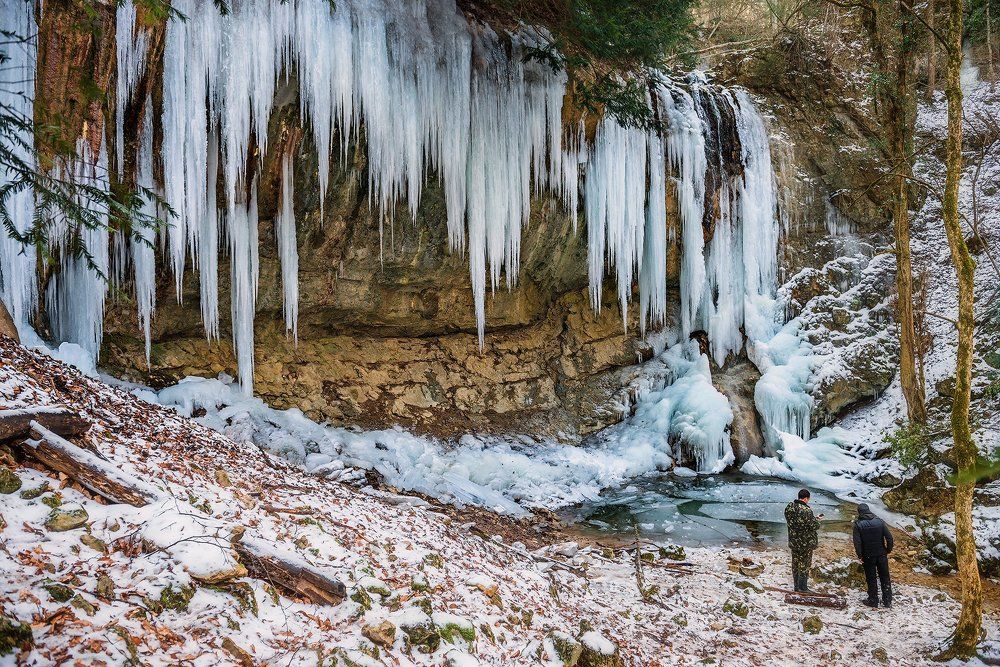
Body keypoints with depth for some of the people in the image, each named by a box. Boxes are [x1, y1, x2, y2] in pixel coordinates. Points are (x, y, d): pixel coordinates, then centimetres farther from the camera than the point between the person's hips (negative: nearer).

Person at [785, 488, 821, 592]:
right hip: (806, 543, -7)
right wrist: (817, 519, 1)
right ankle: (802, 587, 16)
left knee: (795, 563, 18)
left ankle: (796, 585, 29)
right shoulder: (806, 510, -27)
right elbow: (815, 526, -22)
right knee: (804, 564, 8)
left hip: (793, 541, 7)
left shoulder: (789, 507, -3)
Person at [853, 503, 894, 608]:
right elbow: (889, 537, -6)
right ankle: (887, 601, 19)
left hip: (868, 556, -2)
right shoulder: (879, 521, -3)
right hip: (881, 554, 2)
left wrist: (860, 556, -6)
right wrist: (888, 550, 4)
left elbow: (857, 542, -15)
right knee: (885, 578, 14)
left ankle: (873, 600, 17)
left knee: (871, 579, 10)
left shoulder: (858, 524, -10)